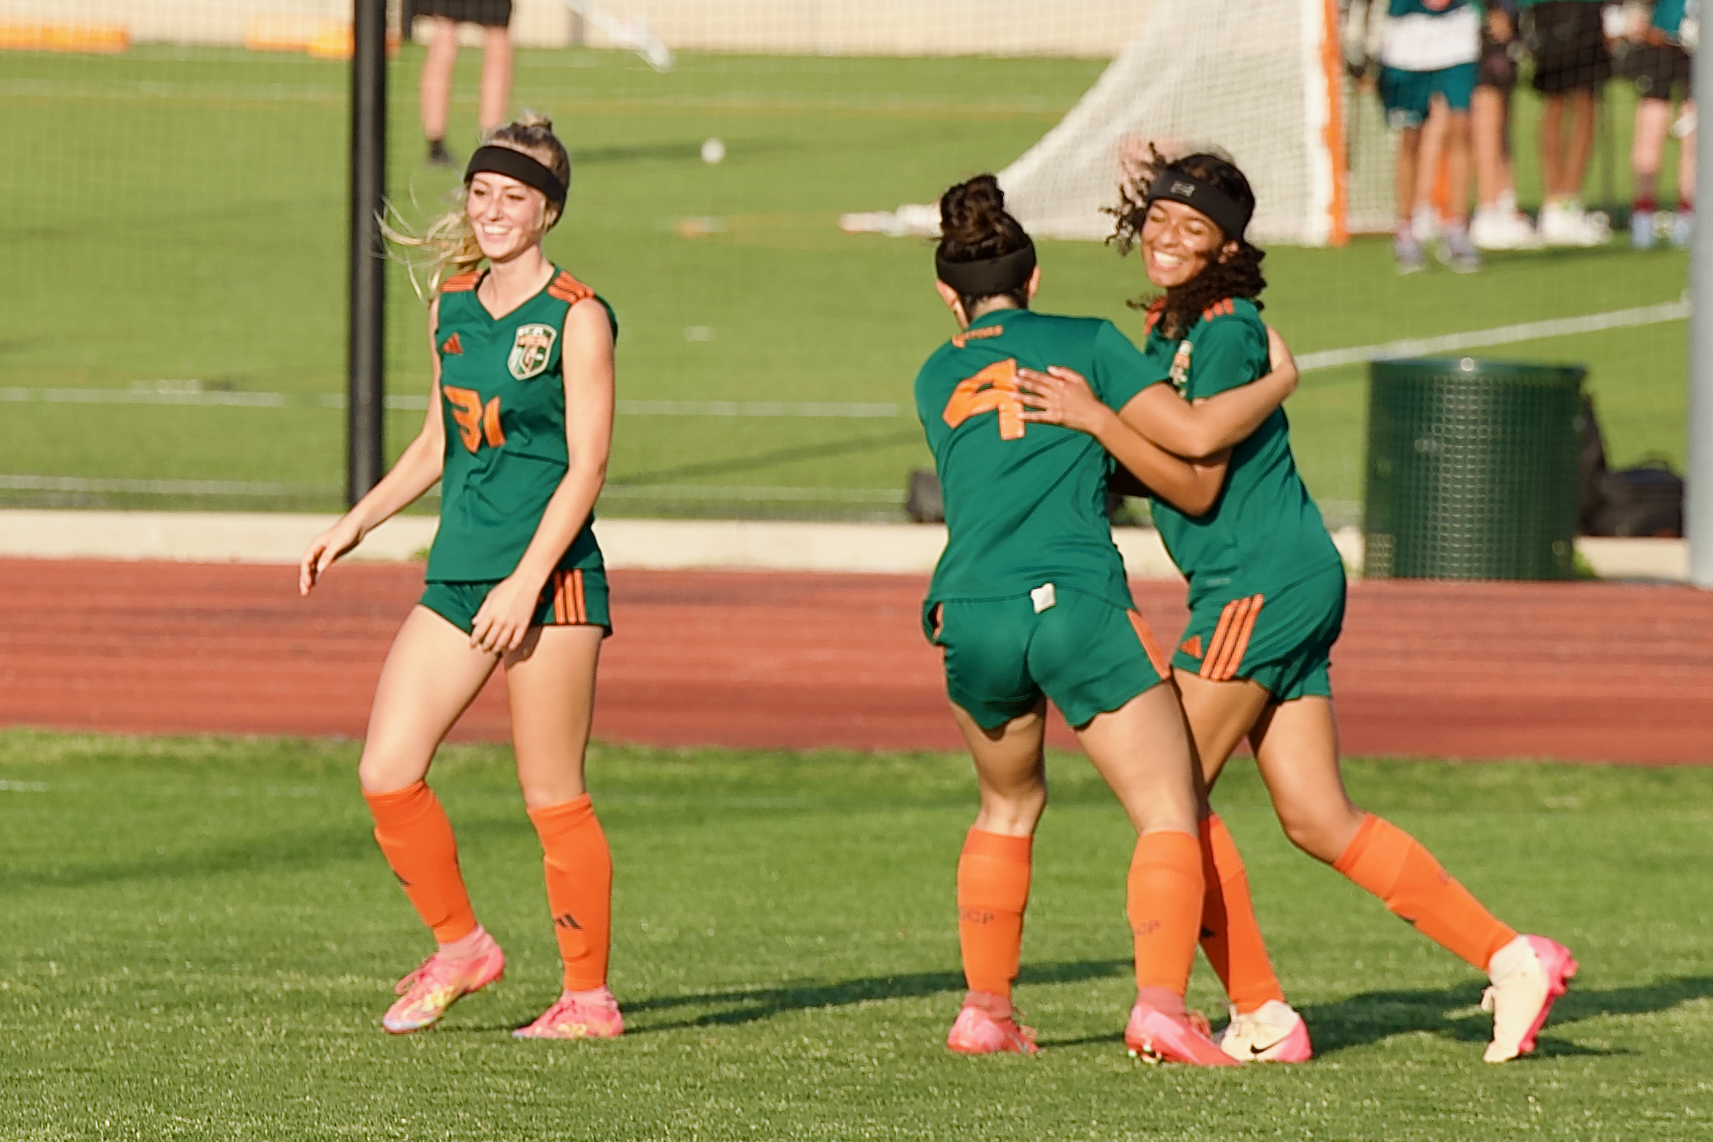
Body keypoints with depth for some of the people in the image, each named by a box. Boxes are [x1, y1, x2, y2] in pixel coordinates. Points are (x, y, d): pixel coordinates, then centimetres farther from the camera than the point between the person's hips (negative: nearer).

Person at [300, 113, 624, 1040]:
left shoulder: (577, 319, -8)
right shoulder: (451, 304, 12)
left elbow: (586, 466, -12)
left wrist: (525, 583, -18)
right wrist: (354, 525, 14)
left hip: (550, 579, -6)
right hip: (457, 572, 7)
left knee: (553, 799, -2)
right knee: (386, 774, -1)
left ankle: (590, 996, 10)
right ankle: (458, 948, 18)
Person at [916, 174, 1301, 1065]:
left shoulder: (935, 380, 19)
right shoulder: (1087, 341, 8)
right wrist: (1279, 382, 15)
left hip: (969, 616, 4)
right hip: (1074, 601, -4)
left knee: (1008, 806, 27)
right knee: (1168, 815, -1)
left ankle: (984, 1008, 23)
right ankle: (1160, 1002, -20)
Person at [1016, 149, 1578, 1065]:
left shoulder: (1226, 330, -13)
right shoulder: (1168, 328, 16)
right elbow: (1153, 462, 22)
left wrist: (1097, 419, -19)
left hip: (1263, 583, -9)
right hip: (1278, 586, 9)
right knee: (1319, 823, 6)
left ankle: (1261, 1017, -2)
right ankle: (1512, 960, 4)